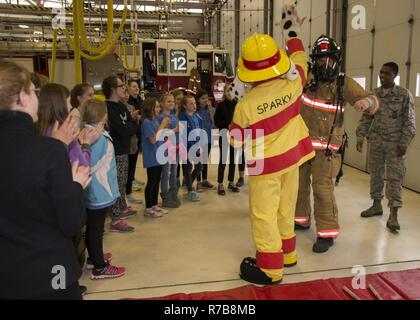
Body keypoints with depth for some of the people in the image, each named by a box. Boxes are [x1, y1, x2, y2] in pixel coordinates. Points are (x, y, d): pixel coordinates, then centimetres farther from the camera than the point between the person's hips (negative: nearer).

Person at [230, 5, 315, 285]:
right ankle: (287, 254, 36)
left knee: (264, 215, 5)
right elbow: (299, 60, 12)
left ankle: (270, 269, 14)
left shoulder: (246, 105, -22)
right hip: (292, 156, 6)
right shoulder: (291, 85, -11)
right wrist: (294, 32, 27)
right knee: (285, 210, 19)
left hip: (265, 165, -5)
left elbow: (238, 141, -8)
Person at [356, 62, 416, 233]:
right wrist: (360, 137, 2)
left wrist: (404, 143, -13)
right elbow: (366, 118, 9)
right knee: (376, 174, 11)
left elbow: (409, 121, -7)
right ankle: (376, 205, 26)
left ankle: (393, 216, -4)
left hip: (395, 143, -4)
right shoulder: (374, 94, 6)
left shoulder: (404, 94, -6)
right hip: (376, 141, 4)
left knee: (394, 177, -5)